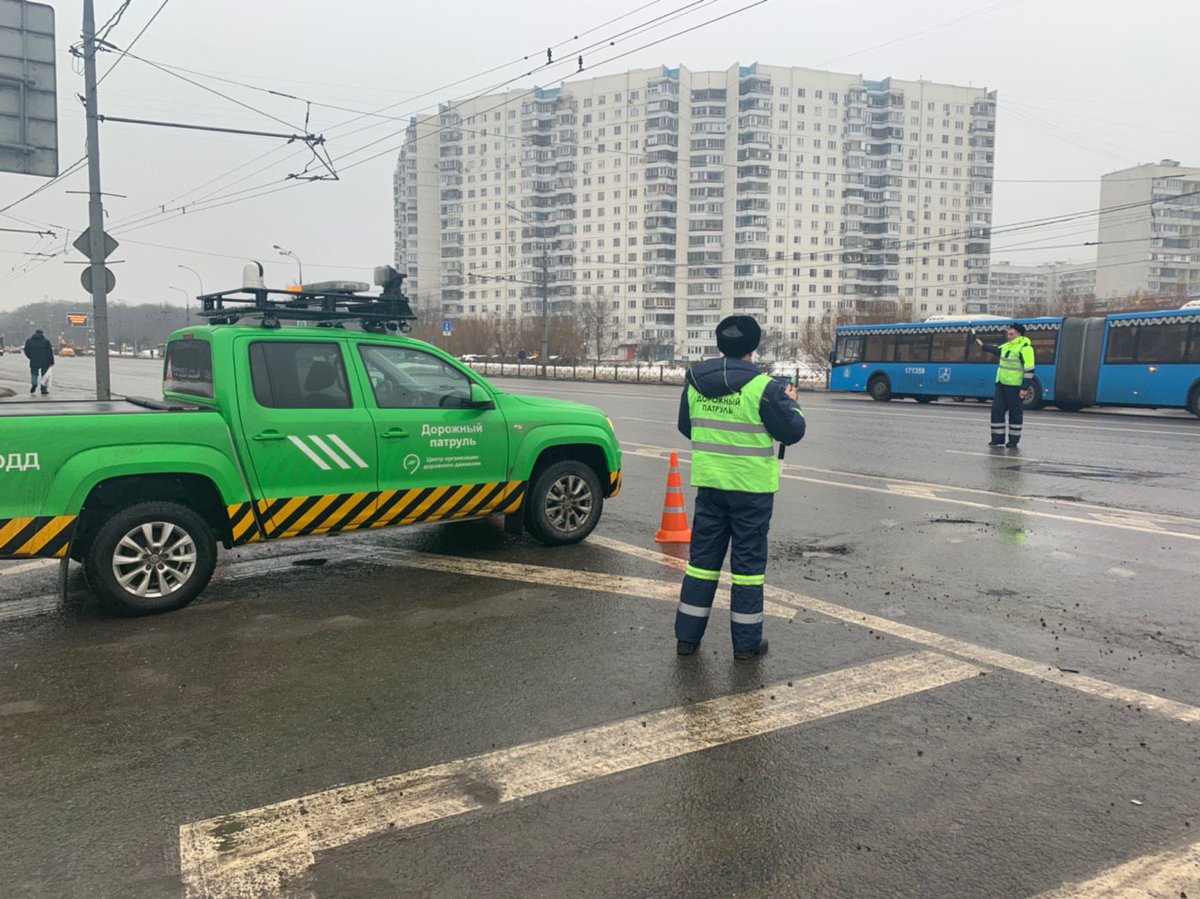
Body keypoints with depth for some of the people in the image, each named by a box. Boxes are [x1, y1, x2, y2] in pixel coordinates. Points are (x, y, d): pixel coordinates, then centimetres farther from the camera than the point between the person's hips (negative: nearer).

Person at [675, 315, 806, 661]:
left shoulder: (695, 383, 2)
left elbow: (685, 428, 15)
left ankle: (687, 636, 17)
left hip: (709, 483, 4)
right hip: (751, 487, -4)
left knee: (703, 555, 13)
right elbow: (792, 432, -7)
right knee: (748, 561, 6)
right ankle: (747, 642, 13)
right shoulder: (763, 388, -14)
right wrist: (790, 402, 11)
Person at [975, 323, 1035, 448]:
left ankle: (1013, 441, 10)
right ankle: (997, 438, 13)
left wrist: (1025, 388, -20)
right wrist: (983, 346, 45)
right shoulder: (1007, 346, 13)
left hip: (1015, 386, -8)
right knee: (996, 410, 5)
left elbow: (1029, 370, -16)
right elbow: (996, 350, 36)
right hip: (1001, 384, 8)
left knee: (1015, 414, 2)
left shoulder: (1025, 348, -12)